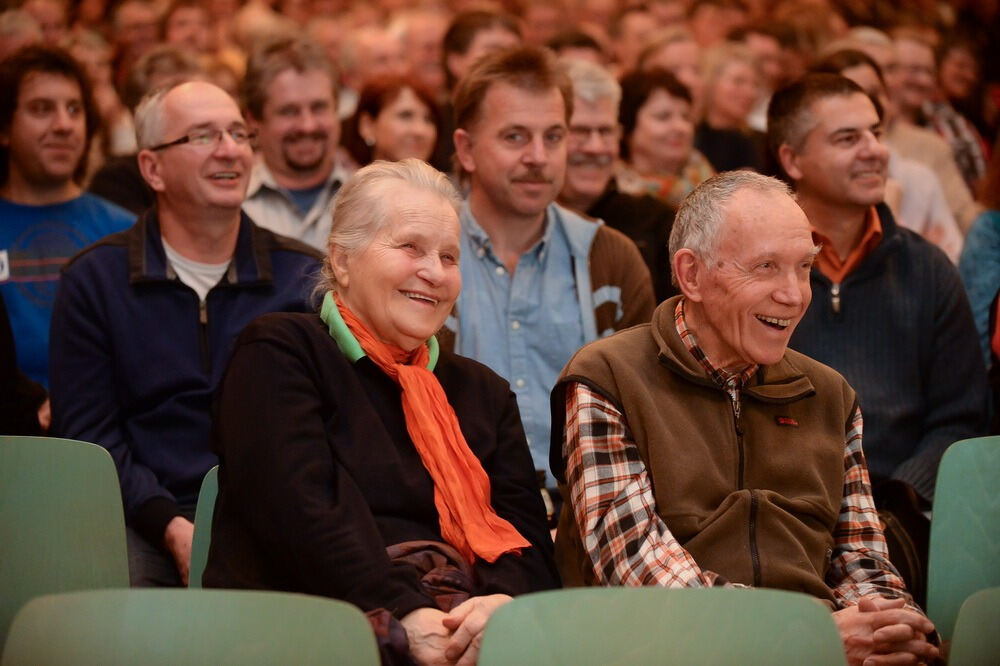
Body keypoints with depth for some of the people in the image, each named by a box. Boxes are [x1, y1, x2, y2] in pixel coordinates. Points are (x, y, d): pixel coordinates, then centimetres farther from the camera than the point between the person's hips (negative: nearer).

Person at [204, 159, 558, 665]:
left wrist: (503, 600, -12)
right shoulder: (279, 353, 9)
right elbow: (295, 509, -7)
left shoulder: (483, 391, 27)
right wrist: (402, 616, -19)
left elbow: (526, 530, 13)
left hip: (466, 624, 5)